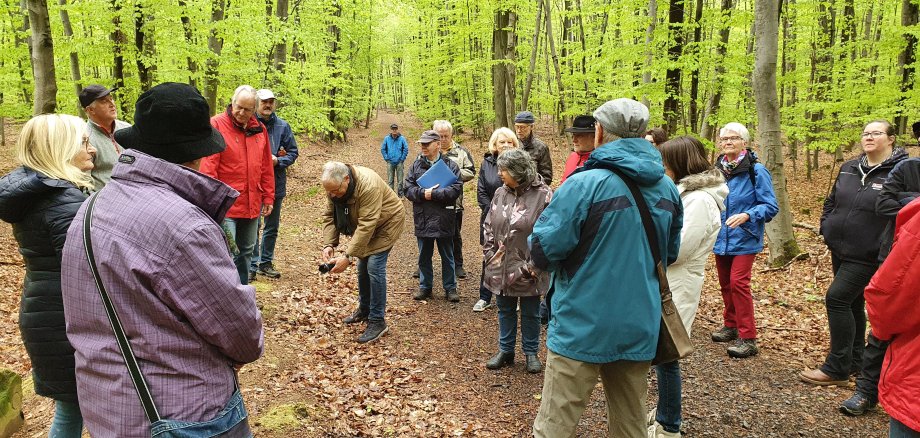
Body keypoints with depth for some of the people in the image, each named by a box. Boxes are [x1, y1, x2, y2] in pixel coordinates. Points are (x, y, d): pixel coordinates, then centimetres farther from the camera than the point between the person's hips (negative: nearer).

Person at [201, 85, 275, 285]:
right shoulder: (216, 125, -9)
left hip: (252, 205, 6)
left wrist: (268, 197, 12)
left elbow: (266, 168, 13)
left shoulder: (259, 129, 8)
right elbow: (208, 167, -14)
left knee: (246, 251, 17)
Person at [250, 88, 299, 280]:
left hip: (276, 184, 4)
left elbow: (293, 152, 4)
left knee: (272, 227, 14)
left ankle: (266, 263, 28)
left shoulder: (283, 125, 0)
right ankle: (251, 265, 13)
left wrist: (277, 160, -12)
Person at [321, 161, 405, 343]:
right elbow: (329, 216, -9)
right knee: (362, 266, 12)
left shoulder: (368, 186, -39)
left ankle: (378, 321, -6)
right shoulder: (335, 186, -15)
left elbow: (366, 226, -39)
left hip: (386, 223, -7)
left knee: (374, 267, -15)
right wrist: (328, 244, -24)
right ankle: (364, 310, 31)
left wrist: (348, 257, -39)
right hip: (364, 224, 8)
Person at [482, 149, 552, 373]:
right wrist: (489, 254, 3)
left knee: (530, 314, 13)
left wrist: (535, 265, -17)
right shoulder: (500, 194, 4)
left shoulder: (543, 195, -14)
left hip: (527, 270, -5)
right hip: (501, 267, 5)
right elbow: (488, 227, 11)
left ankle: (531, 352, 30)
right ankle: (505, 350, 34)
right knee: (505, 311, 18)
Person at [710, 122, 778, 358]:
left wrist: (746, 216, -25)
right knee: (725, 283, 13)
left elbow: (770, 206, -11)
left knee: (738, 283, -11)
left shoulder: (756, 171, -11)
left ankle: (748, 338, -2)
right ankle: (731, 325, 30)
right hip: (721, 238, 6)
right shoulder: (718, 169, 5)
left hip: (744, 239, -6)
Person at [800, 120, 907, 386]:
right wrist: (826, 227, 8)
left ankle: (837, 369, -2)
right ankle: (855, 362, 29)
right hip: (839, 249, 7)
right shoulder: (849, 168, 8)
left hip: (866, 255, -7)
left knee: (837, 299, -12)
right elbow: (831, 201, 20)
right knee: (851, 304, 15)